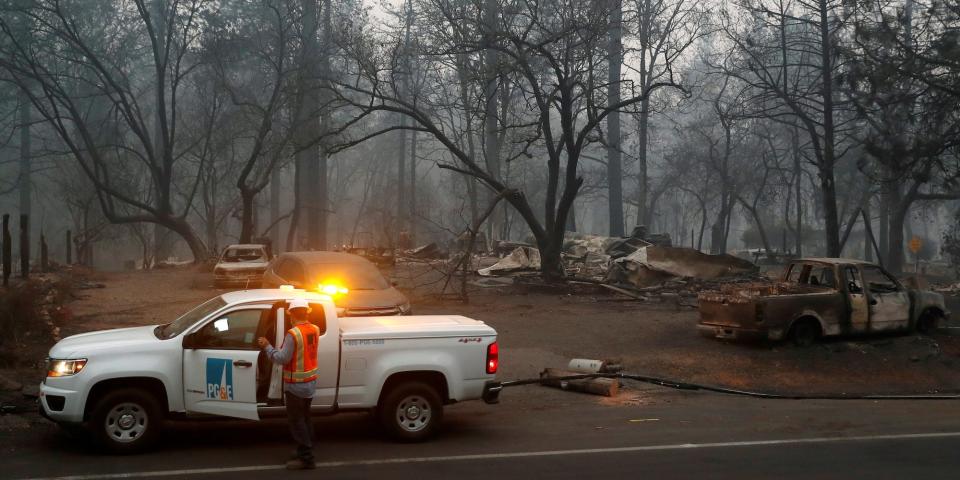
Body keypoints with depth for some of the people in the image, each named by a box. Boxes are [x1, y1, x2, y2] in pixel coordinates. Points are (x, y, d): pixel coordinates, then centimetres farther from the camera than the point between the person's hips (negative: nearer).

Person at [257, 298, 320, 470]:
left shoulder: (293, 334, -22)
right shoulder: (315, 330, 0)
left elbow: (282, 358, -20)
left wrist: (267, 347, -7)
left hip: (296, 385, -8)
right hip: (310, 382, 8)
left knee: (296, 421, 0)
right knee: (304, 418, 19)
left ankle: (306, 458, 0)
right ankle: (306, 453, 26)